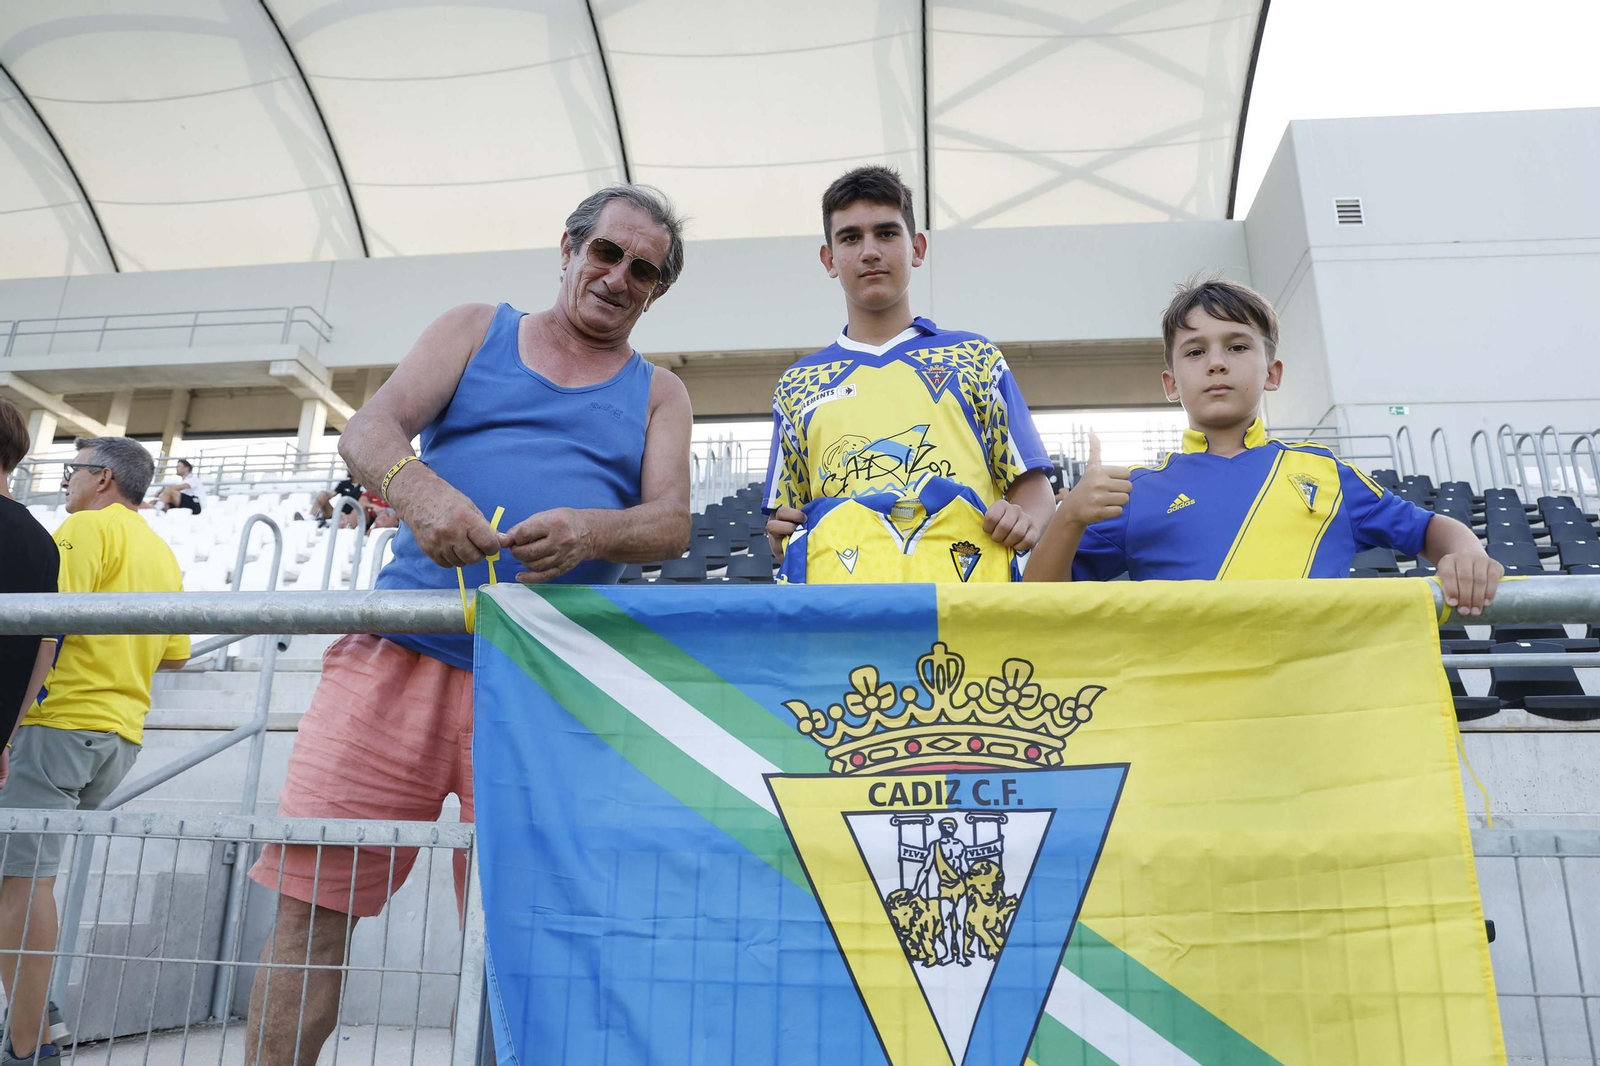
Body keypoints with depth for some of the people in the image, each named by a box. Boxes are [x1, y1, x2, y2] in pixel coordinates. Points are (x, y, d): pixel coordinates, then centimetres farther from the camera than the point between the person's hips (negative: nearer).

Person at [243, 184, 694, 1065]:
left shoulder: (658, 395, 17)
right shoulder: (474, 330, 17)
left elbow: (670, 524, 2)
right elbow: (367, 430, 3)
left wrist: (590, 531, -21)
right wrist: (415, 486, -21)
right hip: (401, 654, 1)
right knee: (309, 900, -1)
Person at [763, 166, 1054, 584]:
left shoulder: (974, 358, 15)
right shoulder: (797, 384, 18)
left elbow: (1032, 483, 15)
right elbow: (785, 514, 24)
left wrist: (1024, 521, -8)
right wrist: (780, 534, 2)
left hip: (968, 583, 0)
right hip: (836, 587, 1)